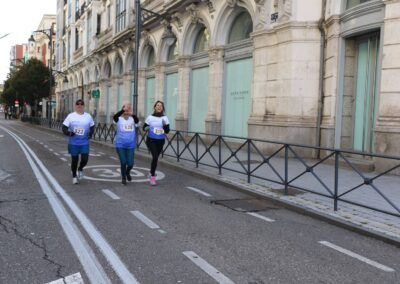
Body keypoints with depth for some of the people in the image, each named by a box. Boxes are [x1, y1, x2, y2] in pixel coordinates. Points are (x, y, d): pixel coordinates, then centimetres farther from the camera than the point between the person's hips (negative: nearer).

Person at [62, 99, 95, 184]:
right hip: (73, 143, -1)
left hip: (84, 143, 1)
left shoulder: (88, 116, 2)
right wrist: (69, 133, -25)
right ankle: (74, 176, 29)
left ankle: (80, 169, 29)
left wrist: (90, 134, -3)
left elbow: (92, 127, 15)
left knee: (85, 159, -6)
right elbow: (64, 128, -5)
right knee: (74, 160, 7)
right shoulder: (71, 116, -5)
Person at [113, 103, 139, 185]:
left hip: (130, 145, 1)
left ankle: (127, 172, 35)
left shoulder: (133, 119, -3)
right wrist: (123, 110, -39)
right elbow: (115, 117, -27)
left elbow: (137, 121, -25)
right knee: (123, 162, 1)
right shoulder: (119, 119, -5)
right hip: (120, 145, -1)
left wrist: (132, 114, -43)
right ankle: (123, 177, 25)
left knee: (130, 163, 1)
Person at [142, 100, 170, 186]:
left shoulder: (165, 118, -3)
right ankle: (152, 176, -7)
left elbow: (167, 131, -5)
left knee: (156, 157, 17)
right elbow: (144, 128, 3)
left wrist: (165, 125, -24)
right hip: (151, 140, -3)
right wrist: (147, 128, -20)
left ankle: (152, 171, 47)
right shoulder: (150, 117, -6)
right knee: (155, 157, -20)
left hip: (160, 141, 3)